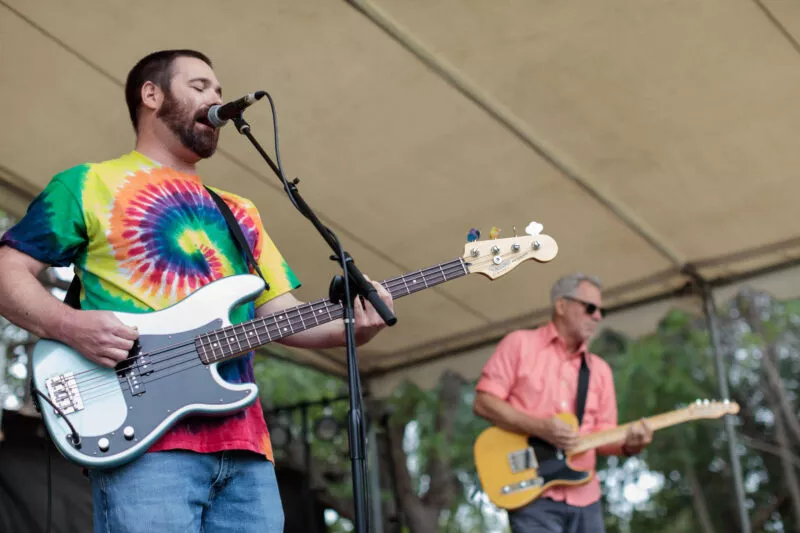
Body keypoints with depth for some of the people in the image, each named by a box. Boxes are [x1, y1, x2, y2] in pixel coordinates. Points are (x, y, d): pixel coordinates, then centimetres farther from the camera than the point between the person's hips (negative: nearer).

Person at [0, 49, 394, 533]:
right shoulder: (88, 185, 9)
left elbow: (282, 315, 20)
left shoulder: (240, 213, 26)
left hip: (245, 444, 6)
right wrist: (68, 325, -15)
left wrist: (351, 326, 0)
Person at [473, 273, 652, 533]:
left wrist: (627, 445, -9)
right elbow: (483, 402, -5)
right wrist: (541, 428, -16)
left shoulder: (600, 369, 17)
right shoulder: (520, 343, 2)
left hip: (584, 498, 6)